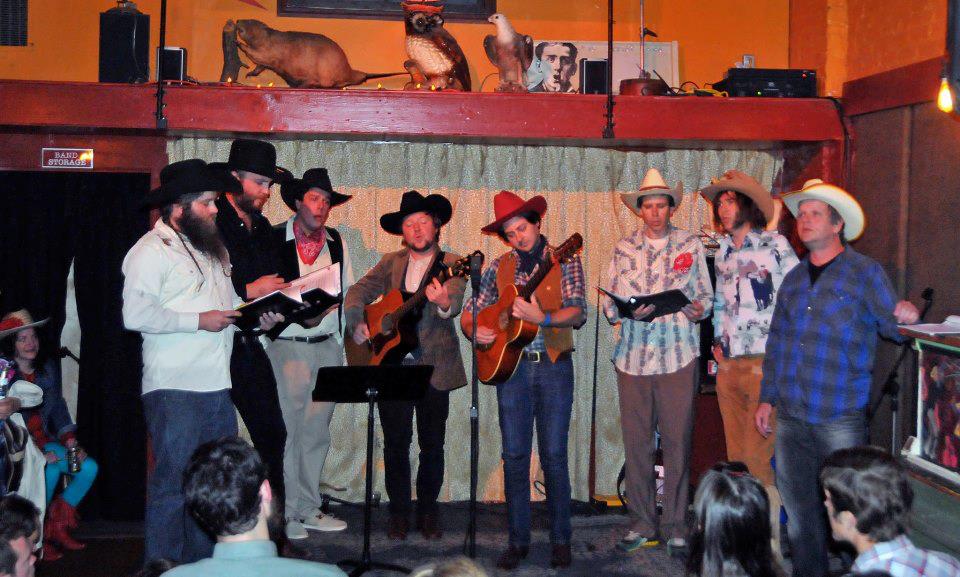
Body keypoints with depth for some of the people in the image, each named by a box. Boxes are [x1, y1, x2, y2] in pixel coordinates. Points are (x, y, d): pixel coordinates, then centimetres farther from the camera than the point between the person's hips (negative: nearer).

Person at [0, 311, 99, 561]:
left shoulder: (48, 368, 8)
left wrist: (69, 439, -4)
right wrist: (37, 452, -24)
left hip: (45, 441, 6)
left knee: (89, 468, -13)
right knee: (50, 468, -32)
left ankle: (57, 526, 4)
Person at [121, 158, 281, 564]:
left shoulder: (211, 246, 19)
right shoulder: (152, 250, -9)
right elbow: (135, 314, -19)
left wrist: (256, 317, 8)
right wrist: (200, 320, -17)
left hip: (216, 385, 8)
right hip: (174, 389, -8)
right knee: (172, 485, -3)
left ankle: (204, 563, 25)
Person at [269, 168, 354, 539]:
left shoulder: (336, 243, 13)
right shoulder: (274, 240, -3)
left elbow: (348, 292, 16)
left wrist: (324, 311, 0)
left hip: (327, 345, 5)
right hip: (288, 345, -5)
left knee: (317, 432, 9)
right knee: (287, 429, -4)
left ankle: (308, 508, 18)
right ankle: (285, 513, 5)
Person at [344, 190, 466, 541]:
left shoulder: (451, 264, -1)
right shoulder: (390, 263, 11)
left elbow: (455, 300, -19)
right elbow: (359, 291, 7)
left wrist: (445, 302, -42)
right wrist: (356, 323, -11)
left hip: (434, 367, -2)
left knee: (432, 444, 5)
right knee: (395, 443, 6)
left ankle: (428, 509, 21)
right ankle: (399, 510, 19)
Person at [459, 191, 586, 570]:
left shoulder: (564, 262, 0)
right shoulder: (500, 268, 9)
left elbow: (578, 313, -11)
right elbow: (470, 312, 11)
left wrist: (542, 318, -28)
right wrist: (474, 330, -11)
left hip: (554, 366, -3)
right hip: (510, 365, 3)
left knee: (554, 456, -1)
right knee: (514, 456, 4)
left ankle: (560, 540, 12)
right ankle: (518, 540, 14)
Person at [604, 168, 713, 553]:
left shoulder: (690, 245, 8)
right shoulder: (624, 248, 10)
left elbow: (706, 295, 8)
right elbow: (609, 304, 8)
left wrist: (700, 309, -14)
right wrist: (629, 312, -13)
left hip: (678, 356, -1)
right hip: (632, 357, 1)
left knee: (677, 442, 0)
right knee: (636, 443, 3)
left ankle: (675, 526, 11)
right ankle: (642, 524, 16)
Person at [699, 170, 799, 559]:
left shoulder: (775, 245, -4)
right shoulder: (722, 252, 15)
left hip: (765, 365, -6)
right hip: (728, 366, 6)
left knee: (757, 458, -10)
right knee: (736, 458, 9)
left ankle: (770, 543, 2)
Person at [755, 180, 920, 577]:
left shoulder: (865, 273, -2)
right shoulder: (794, 278, 13)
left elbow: (889, 324, -6)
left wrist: (906, 320, -30)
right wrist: (767, 397, 15)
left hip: (839, 417, -5)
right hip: (790, 415, 5)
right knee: (798, 506, 11)